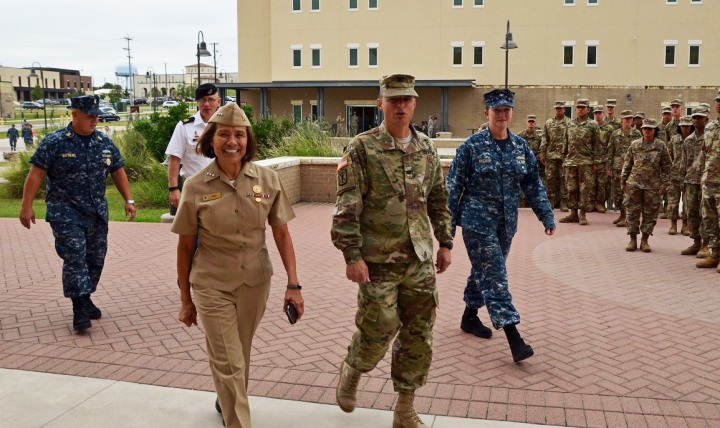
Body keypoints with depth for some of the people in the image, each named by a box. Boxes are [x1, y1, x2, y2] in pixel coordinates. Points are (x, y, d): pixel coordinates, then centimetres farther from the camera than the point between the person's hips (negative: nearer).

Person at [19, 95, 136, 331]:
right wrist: (27, 206, -12)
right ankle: (80, 309, -5)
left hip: (97, 212, 5)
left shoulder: (105, 142, 5)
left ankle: (85, 299, 27)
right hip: (66, 213, -5)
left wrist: (128, 200, 5)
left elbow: (118, 171, 12)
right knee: (75, 258, -10)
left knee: (95, 258, 9)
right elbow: (36, 174, -8)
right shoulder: (54, 142, -8)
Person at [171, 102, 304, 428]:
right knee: (228, 364, -1)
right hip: (212, 287, -2)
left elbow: (282, 234, -1)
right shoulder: (196, 187, -9)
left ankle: (227, 402, 50)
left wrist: (293, 284, -7)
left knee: (241, 356, 21)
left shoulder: (267, 179, -7)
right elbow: (185, 246, -1)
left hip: (255, 283, 3)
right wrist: (185, 301, 3)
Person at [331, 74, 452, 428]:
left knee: (418, 337, 8)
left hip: (420, 261, 5)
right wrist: (352, 255, -16)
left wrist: (445, 243, 13)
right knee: (378, 329, 1)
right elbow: (346, 208, -11)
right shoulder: (362, 148, -8)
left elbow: (439, 200, 17)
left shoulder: (427, 149, 8)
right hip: (378, 261, -5)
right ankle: (350, 372, 35)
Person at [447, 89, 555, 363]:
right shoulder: (472, 146, -9)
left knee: (484, 272, 17)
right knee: (494, 277, -9)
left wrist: (547, 217, 6)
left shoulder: (520, 146, 5)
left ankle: (469, 317, 37)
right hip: (478, 221, -5)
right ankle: (514, 338, -10)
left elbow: (533, 185, 10)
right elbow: (454, 186, -6)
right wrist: (449, 223, -6)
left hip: (507, 222, 6)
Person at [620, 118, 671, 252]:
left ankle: (645, 240, 15)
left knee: (650, 213, 5)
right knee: (632, 211, 2)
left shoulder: (661, 146, 1)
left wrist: (664, 184, -3)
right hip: (634, 183, 1)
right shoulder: (634, 145, 4)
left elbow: (666, 167, 3)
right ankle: (633, 239, 13)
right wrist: (623, 182, 6)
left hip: (653, 185, -1)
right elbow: (627, 164, 8)